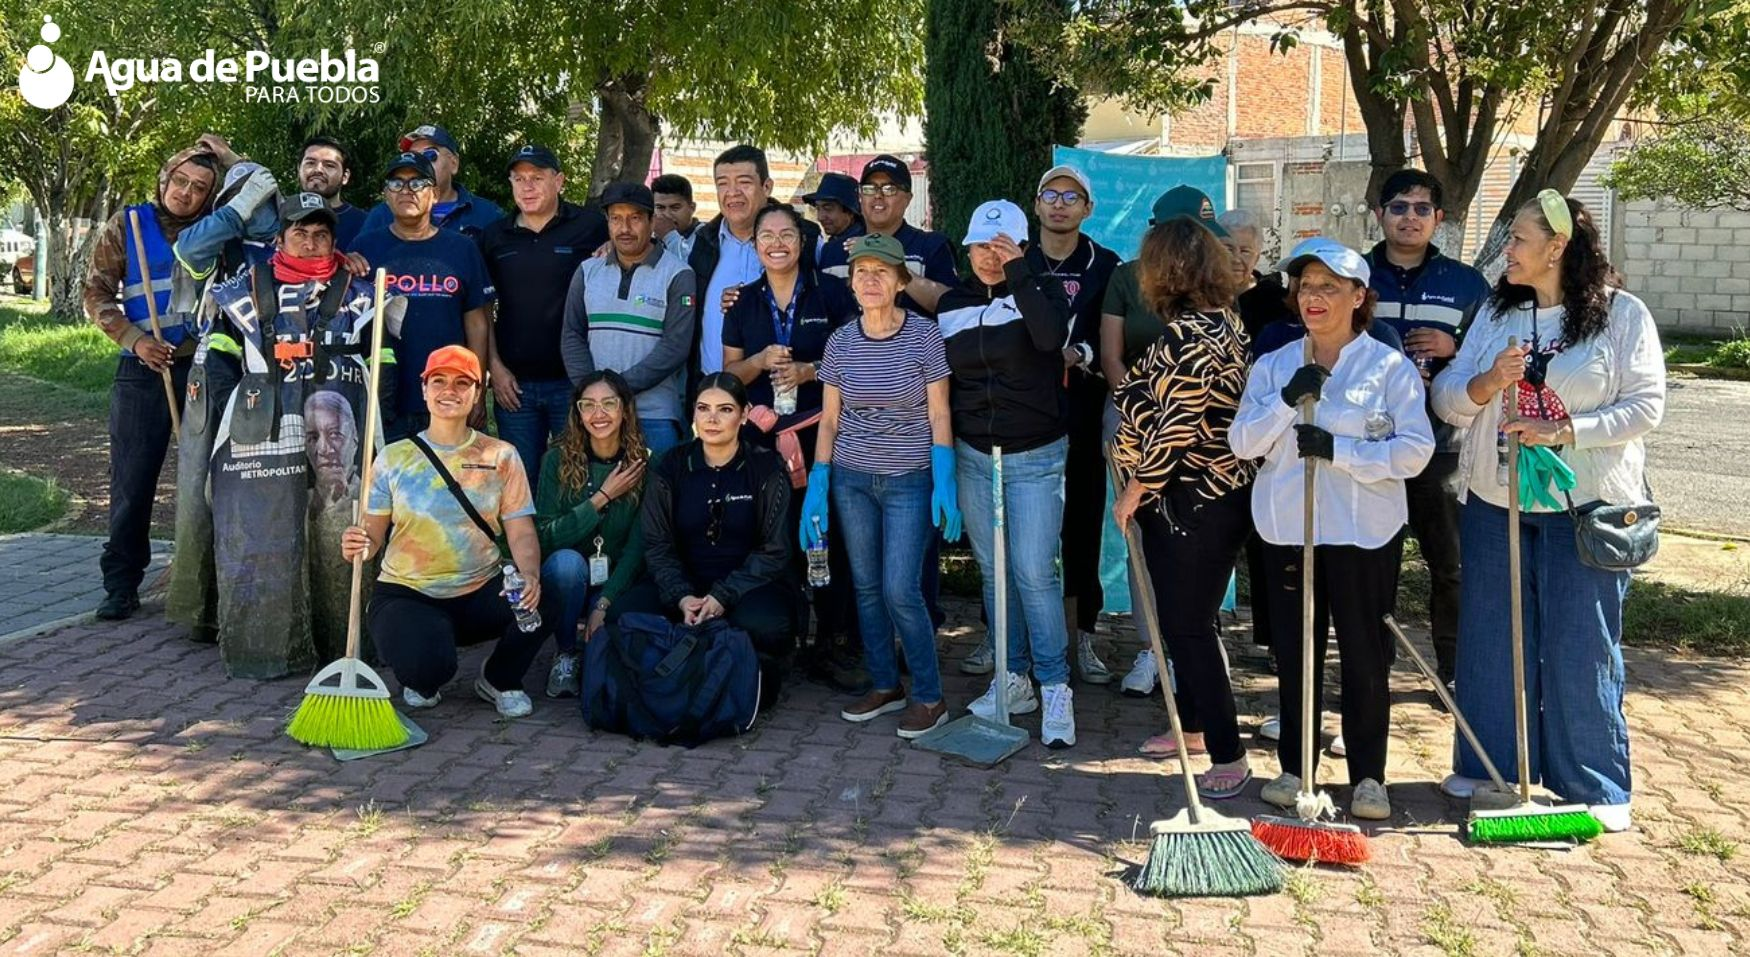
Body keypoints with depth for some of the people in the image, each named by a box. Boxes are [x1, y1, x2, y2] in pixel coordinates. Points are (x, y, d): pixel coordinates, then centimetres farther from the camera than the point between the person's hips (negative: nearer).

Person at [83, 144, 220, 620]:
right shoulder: (127, 224, 4)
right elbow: (97, 293, 2)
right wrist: (135, 339, -9)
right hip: (144, 371, -1)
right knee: (132, 480, 1)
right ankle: (122, 584, 10)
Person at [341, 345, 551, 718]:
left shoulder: (501, 456, 3)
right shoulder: (395, 458, 2)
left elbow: (521, 532, -4)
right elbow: (372, 534, 1)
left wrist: (530, 576, -25)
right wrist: (357, 545, -24)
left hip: (482, 593, 1)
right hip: (407, 594, -1)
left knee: (543, 601, -31)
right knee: (425, 667, -34)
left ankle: (499, 680, 2)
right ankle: (424, 684, 10)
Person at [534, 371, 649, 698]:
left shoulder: (644, 463, -8)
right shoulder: (558, 459, -10)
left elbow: (638, 547, -9)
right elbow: (545, 538, -15)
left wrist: (604, 604, -19)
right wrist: (602, 498, -21)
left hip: (617, 584, 0)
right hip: (565, 577, 0)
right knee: (567, 561, -34)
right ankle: (565, 655, -11)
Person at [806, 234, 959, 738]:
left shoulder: (925, 336, -7)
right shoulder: (841, 343, 2)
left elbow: (939, 415, -5)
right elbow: (829, 419, 6)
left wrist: (945, 483, -13)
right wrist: (817, 485, 0)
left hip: (910, 480, -4)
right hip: (851, 478, 4)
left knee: (900, 590, -9)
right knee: (866, 586, 8)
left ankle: (929, 697, 5)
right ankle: (884, 686, 22)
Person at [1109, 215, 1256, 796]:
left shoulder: (1190, 334, -21)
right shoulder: (1221, 321, 11)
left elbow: (1175, 427, -23)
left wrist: (1134, 490, -13)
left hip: (1193, 503, -10)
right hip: (1201, 497, 10)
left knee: (1188, 626, -4)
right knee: (1181, 619, 20)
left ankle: (1228, 756, 2)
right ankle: (1198, 726, 34)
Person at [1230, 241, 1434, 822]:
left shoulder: (1391, 367, -2)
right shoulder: (1273, 366, 8)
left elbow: (1415, 448, -10)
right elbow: (1242, 443, 0)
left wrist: (1338, 450, -18)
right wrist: (1286, 401, -15)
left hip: (1366, 533, -3)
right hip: (1288, 529, 3)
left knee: (1366, 656, 3)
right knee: (1295, 653, 8)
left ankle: (1368, 776, 14)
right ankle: (1295, 768, 21)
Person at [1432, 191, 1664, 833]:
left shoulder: (1623, 314, -3)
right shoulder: (1496, 312, 9)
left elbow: (1646, 406, -9)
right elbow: (1447, 398, 5)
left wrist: (1562, 431, -19)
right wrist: (1487, 383, -16)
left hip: (1586, 507, -4)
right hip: (1494, 501, 4)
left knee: (1582, 645, 0)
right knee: (1491, 635, 9)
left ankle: (1595, 785, 12)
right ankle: (1490, 763, 23)